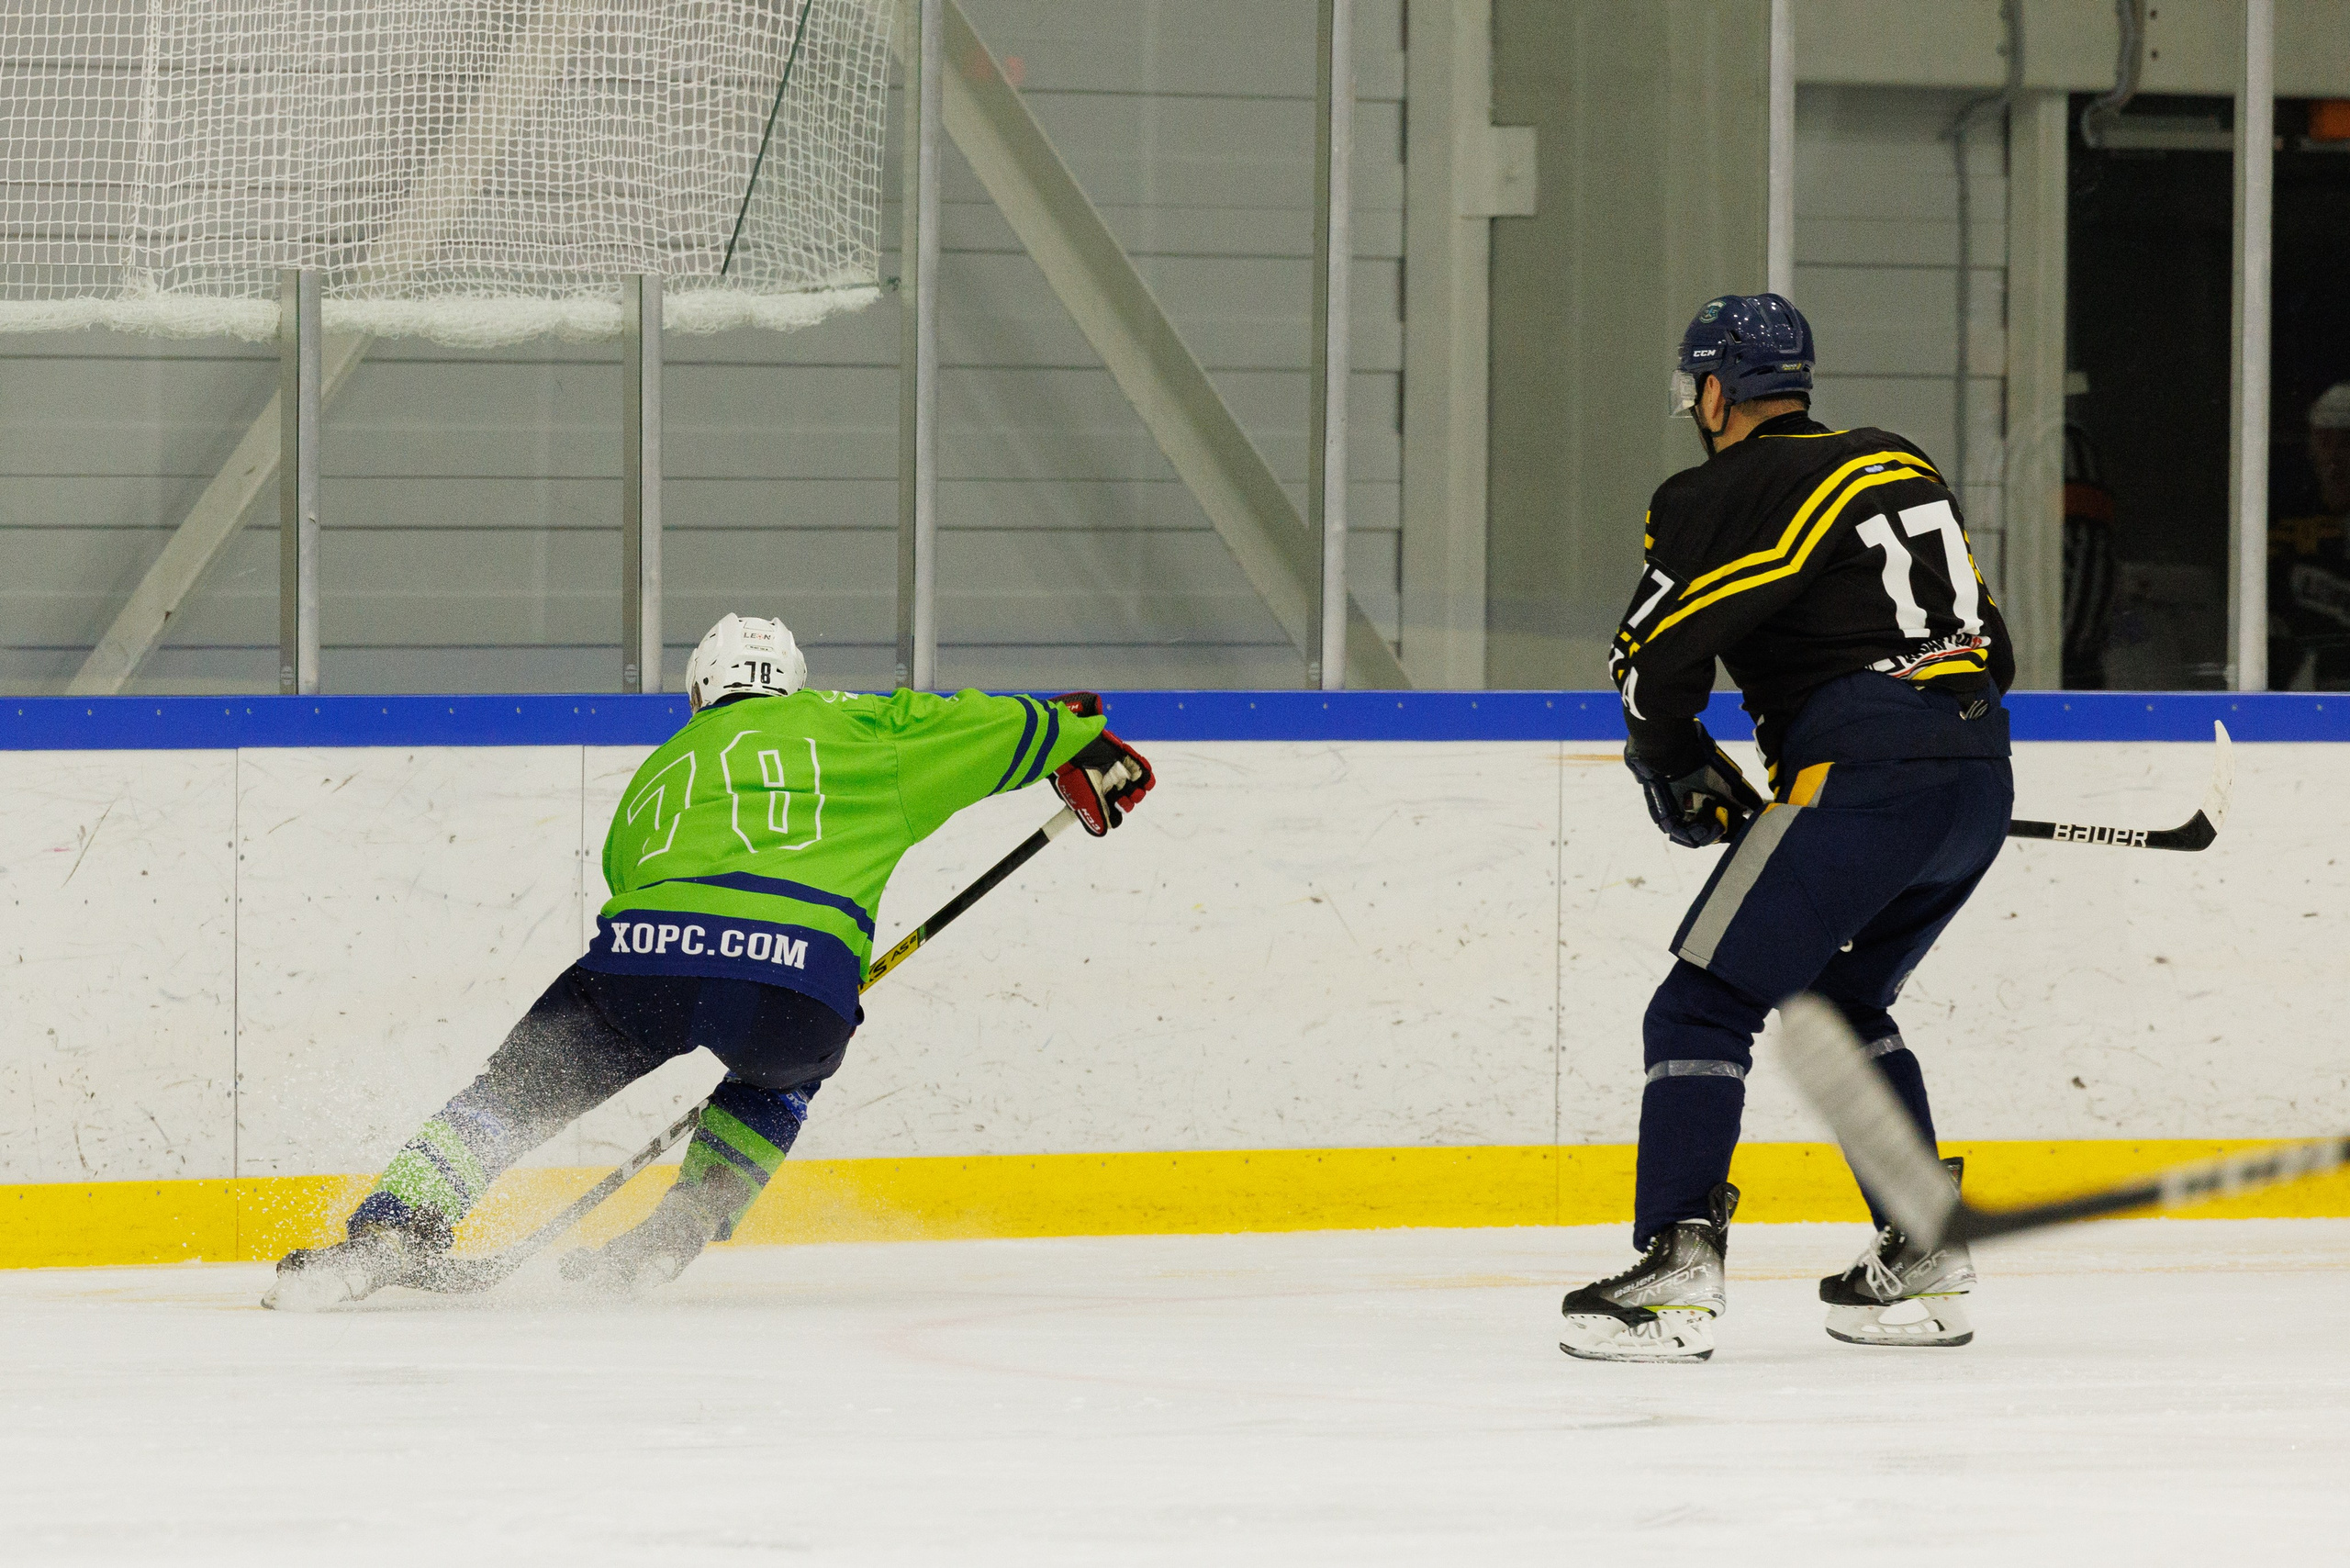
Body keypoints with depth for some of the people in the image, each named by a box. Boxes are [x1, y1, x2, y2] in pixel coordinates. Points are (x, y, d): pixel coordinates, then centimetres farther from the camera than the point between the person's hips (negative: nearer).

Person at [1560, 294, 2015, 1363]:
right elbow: (1989, 648, 23)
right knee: (1839, 1002, 26)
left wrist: (1679, 770, 14)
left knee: (1704, 1006, -3)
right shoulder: (1903, 467, 21)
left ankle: (1677, 1271, -16)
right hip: (1980, 783, 8)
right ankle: (1923, 1258, 22)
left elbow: (1654, 661, -4)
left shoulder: (1721, 497, -2)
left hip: (1860, 783, -8)